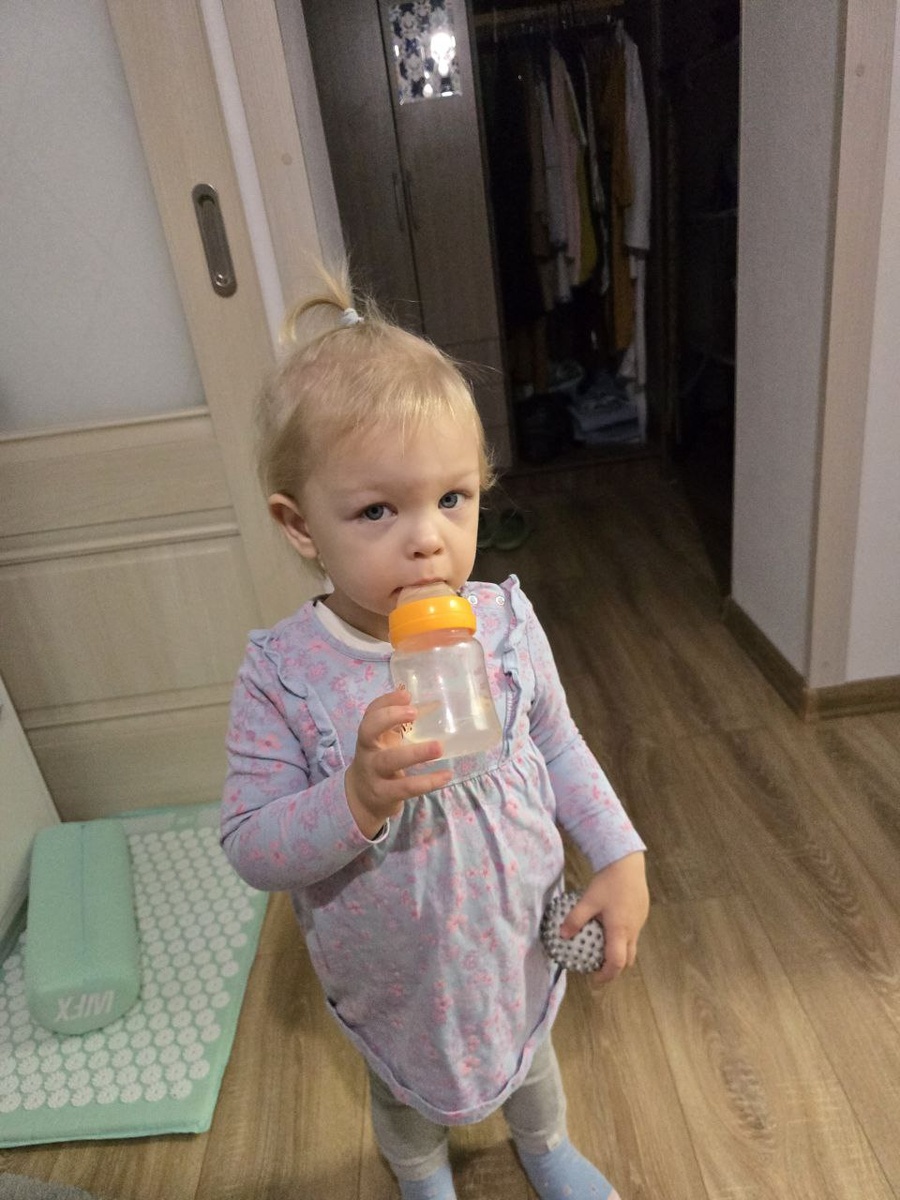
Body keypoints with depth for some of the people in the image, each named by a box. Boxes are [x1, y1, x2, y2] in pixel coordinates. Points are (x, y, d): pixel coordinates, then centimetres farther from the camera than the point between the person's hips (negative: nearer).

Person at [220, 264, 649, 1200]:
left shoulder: (505, 622, -19)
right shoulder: (282, 675, -28)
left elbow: (556, 742, -3)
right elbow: (249, 850, -22)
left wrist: (620, 857, -7)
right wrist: (357, 799, -40)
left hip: (519, 935, 2)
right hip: (394, 976, -1)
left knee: (528, 1051, 34)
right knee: (407, 1093, 31)